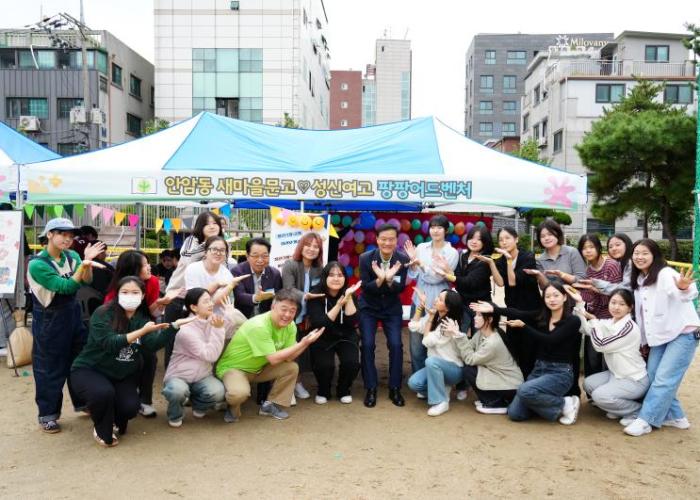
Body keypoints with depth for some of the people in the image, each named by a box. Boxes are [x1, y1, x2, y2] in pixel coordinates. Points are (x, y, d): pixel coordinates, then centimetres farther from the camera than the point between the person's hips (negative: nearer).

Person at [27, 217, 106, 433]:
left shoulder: (71, 256, -1)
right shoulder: (37, 264, -18)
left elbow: (86, 281, -10)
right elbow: (65, 287, -24)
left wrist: (87, 262, -26)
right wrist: (83, 265, -33)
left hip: (72, 313, 6)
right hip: (49, 319, -6)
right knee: (49, 367, 3)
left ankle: (81, 402, 34)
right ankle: (47, 414, 18)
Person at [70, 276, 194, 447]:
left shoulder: (143, 318, -1)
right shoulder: (103, 313, -16)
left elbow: (153, 345, -19)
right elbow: (110, 343, -30)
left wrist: (174, 325, -32)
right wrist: (142, 331, -35)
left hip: (123, 375, 4)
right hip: (89, 370, -4)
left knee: (131, 408, -18)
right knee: (104, 393, -34)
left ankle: (113, 419, 21)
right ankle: (103, 432, -3)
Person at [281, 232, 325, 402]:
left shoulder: (319, 269, 3)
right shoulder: (290, 265, -11)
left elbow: (320, 295, 7)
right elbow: (289, 290, -22)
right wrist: (305, 296, -38)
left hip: (307, 318, 4)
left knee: (304, 350, 7)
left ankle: (297, 383, 24)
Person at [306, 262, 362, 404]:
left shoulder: (349, 294, -7)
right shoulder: (316, 295, -15)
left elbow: (352, 322, -18)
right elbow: (319, 324, -24)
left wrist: (348, 297, -26)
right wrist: (339, 304, -31)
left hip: (345, 336, 2)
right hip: (322, 337, -2)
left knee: (352, 363, -23)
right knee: (324, 365, -26)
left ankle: (343, 390, 9)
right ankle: (323, 391, 8)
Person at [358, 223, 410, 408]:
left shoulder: (402, 260, -14)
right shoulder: (366, 258, -17)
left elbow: (401, 289, -15)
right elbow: (365, 288, -18)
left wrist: (390, 279, -35)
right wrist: (379, 279, -37)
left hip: (392, 308, 1)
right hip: (368, 307, -1)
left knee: (396, 345, -7)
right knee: (367, 345, -9)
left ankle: (395, 389, 8)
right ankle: (371, 389, 5)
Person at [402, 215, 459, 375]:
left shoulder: (452, 253, -5)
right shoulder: (421, 247, 4)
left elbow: (436, 278, -12)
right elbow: (413, 276, 3)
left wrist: (420, 262, -18)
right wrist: (412, 260, -12)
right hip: (419, 302, 3)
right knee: (416, 344, 5)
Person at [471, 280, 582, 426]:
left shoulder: (573, 321, -8)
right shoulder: (542, 316, 6)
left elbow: (549, 340, -19)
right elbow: (519, 314, -11)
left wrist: (523, 326, -14)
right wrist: (493, 308, -26)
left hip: (560, 372, -5)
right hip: (538, 369, 5)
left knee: (525, 391, -32)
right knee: (515, 413, -7)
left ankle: (565, 404, -7)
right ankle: (548, 401, 16)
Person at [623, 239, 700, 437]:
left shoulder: (665, 274, -17)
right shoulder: (639, 280, 7)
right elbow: (642, 313, 13)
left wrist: (683, 288, -62)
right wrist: (643, 340, 15)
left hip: (683, 334, -8)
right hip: (660, 336, 8)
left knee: (664, 379, -10)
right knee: (653, 377, 5)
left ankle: (645, 420, -6)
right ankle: (675, 416, 19)